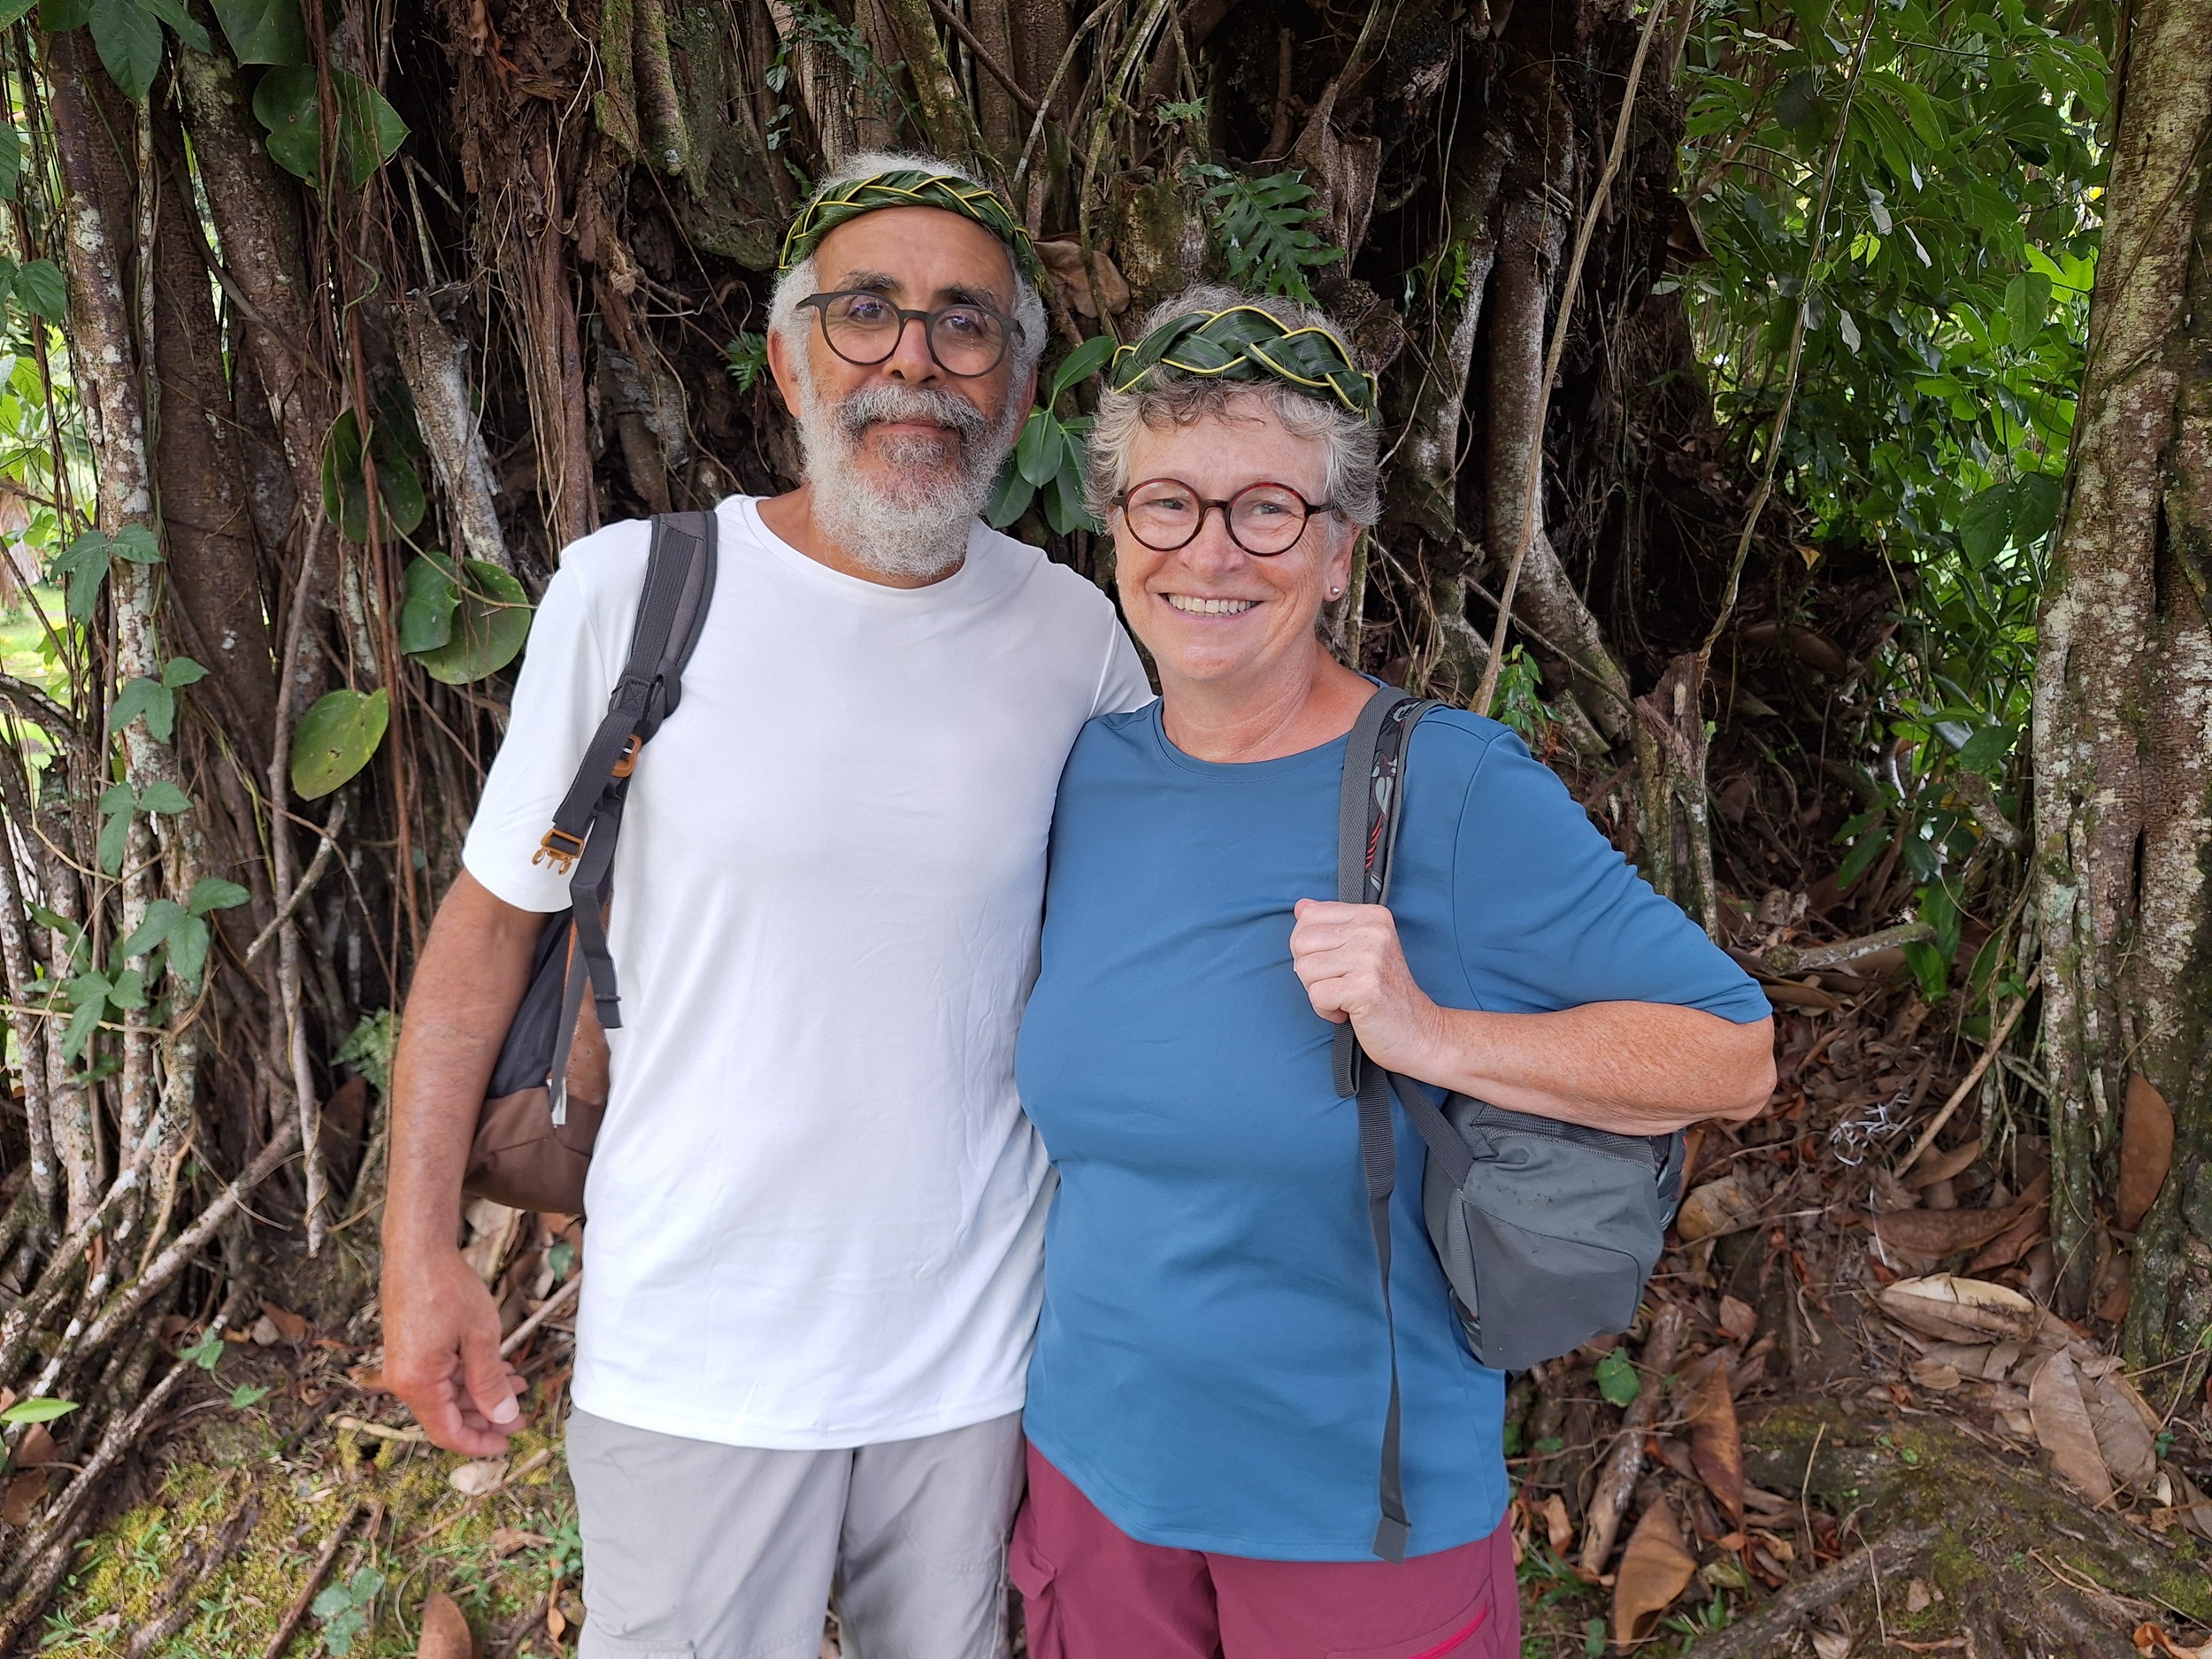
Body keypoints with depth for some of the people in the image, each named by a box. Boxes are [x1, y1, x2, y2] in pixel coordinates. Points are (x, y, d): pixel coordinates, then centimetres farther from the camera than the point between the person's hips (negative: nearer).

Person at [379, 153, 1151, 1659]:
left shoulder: (1077, 634, -4)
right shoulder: (631, 590, -11)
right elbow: (492, 914, -3)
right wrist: (420, 1248, -4)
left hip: (977, 1342, 3)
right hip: (695, 1355, -2)